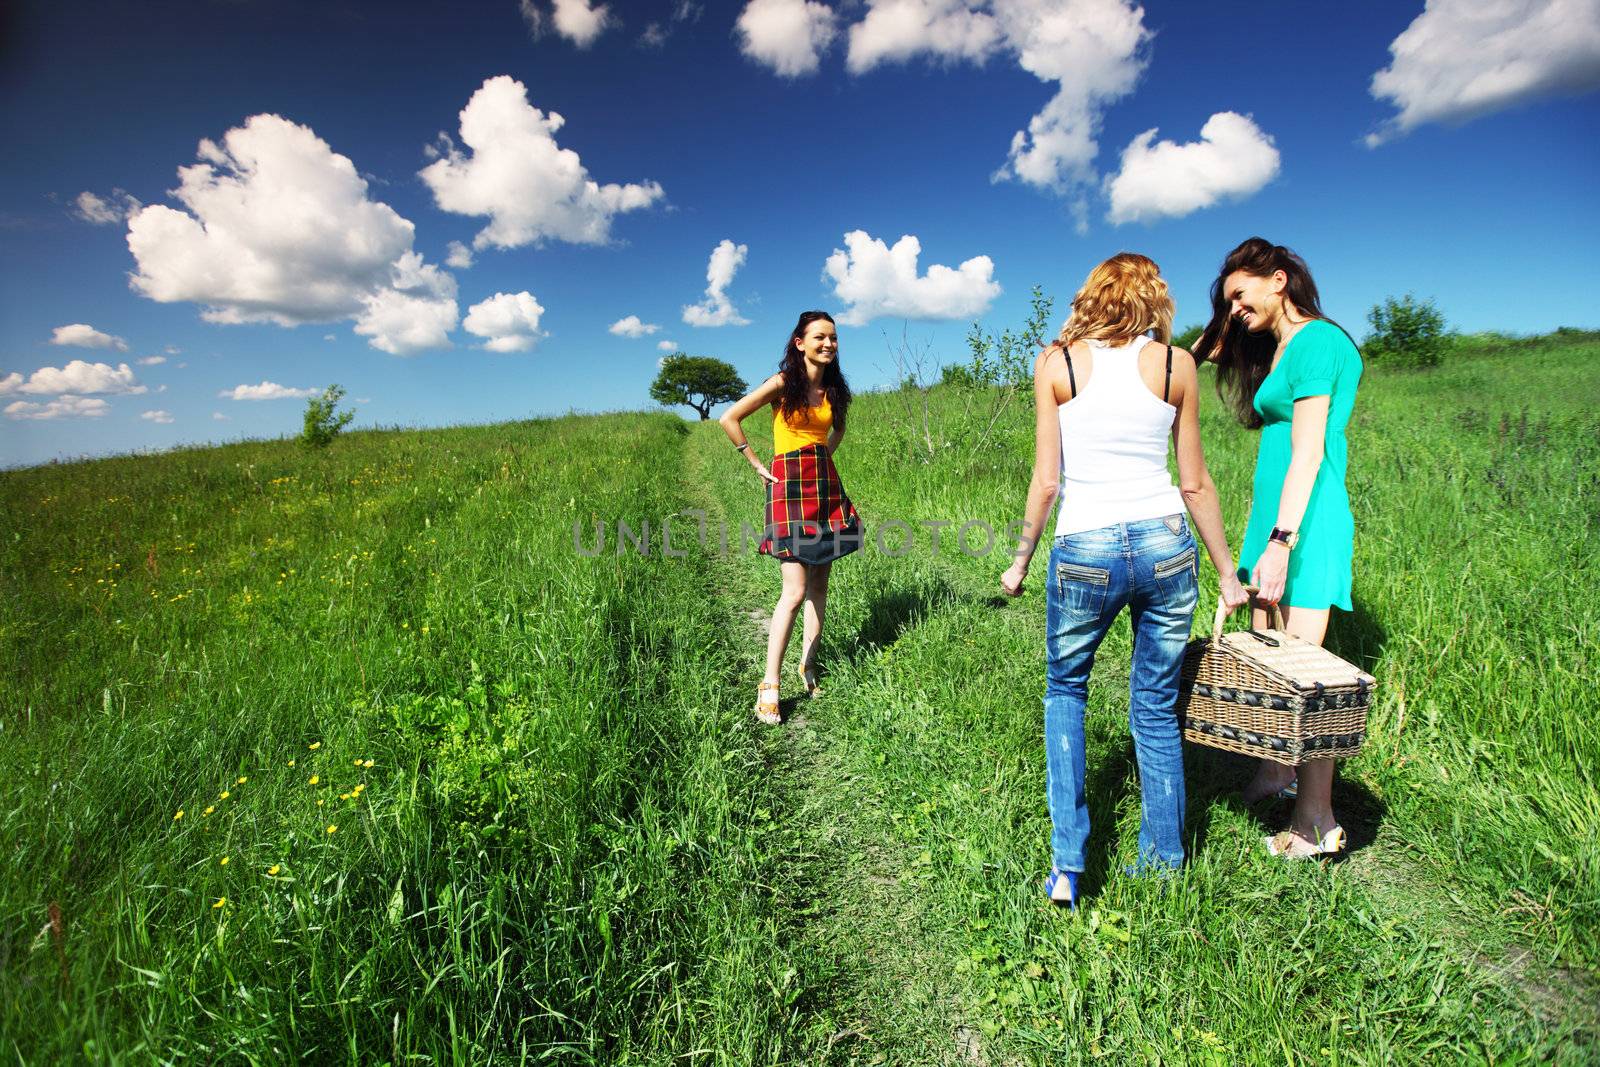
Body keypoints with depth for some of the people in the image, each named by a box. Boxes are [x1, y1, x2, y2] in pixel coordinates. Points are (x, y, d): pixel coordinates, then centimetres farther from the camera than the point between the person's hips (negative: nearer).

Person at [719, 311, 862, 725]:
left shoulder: (833, 388, 11)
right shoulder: (783, 383, -7)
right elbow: (729, 419, -7)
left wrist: (824, 456, 15)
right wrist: (757, 463, -5)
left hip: (826, 485, 7)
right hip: (790, 486, -6)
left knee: (820, 585, 8)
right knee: (796, 590, -12)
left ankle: (808, 666, 21)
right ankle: (769, 686, -5)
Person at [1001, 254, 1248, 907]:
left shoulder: (1056, 363, 0)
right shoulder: (1176, 364, 5)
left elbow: (1046, 480, -3)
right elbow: (1195, 483, 7)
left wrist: (1020, 561, 8)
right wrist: (1227, 572, 17)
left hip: (1084, 552, -1)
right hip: (1166, 547, 2)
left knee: (1065, 691, 20)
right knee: (1157, 709, 16)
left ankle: (1068, 865, 14)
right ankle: (1163, 868, 29)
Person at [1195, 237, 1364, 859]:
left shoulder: (1315, 341, -9)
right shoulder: (1278, 347, 19)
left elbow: (1308, 453, -17)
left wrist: (1281, 540, -21)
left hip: (1305, 517, -9)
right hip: (1275, 514, 9)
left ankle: (1316, 822, 4)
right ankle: (1275, 771, 29)